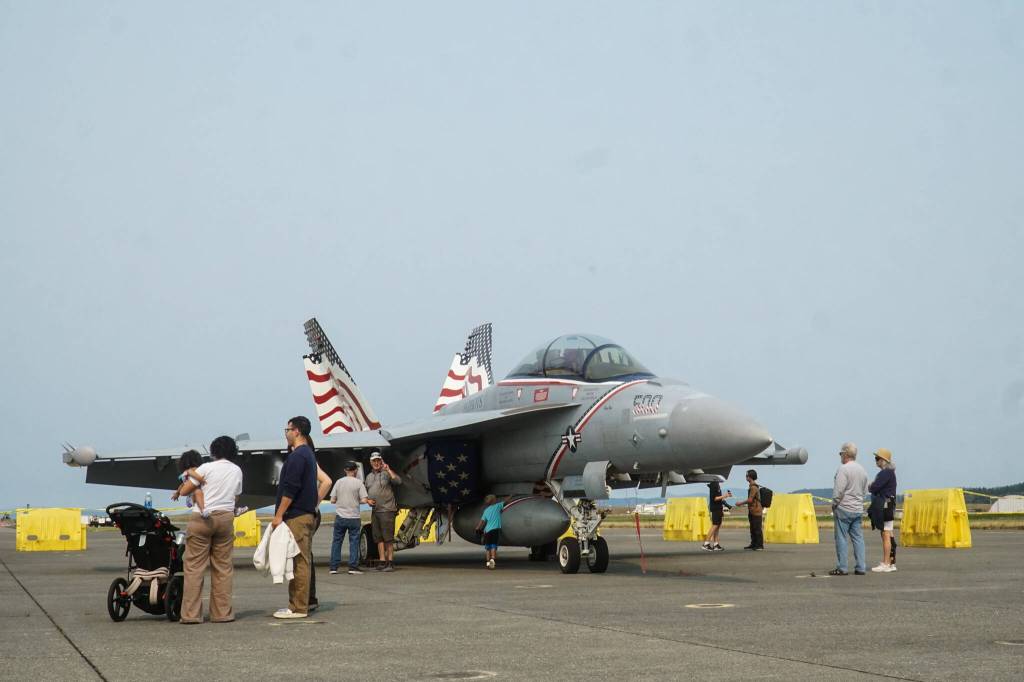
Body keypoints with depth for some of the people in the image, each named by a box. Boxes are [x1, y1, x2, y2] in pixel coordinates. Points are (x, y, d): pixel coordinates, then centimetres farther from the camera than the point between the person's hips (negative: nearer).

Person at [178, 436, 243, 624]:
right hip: (226, 518, 4)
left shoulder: (206, 468, -3)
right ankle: (222, 613, 8)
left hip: (202, 518, -4)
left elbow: (184, 491, -1)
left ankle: (191, 614, -3)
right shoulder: (237, 471, 11)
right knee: (223, 566, 9)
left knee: (195, 566, 0)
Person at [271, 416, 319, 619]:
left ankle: (298, 608, -9)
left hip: (296, 517, -11)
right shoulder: (308, 454, 20)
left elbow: (290, 489, -20)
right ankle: (299, 605, 16)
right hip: (307, 514, 11)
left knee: (298, 562, -9)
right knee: (302, 561, 12)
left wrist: (279, 514, -18)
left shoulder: (297, 456, -13)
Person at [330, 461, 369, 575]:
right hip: (354, 517, -2)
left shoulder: (339, 482, 3)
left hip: (340, 517, 2)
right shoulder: (358, 482, -5)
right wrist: (356, 501, 9)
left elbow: (332, 500, 2)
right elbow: (364, 500, -10)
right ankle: (353, 567, -1)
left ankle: (333, 567, 8)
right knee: (354, 542, 4)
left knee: (336, 542, 9)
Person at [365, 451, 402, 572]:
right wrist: (368, 500, 4)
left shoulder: (386, 474, -2)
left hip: (387, 510, -7)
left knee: (388, 538, -7)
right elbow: (366, 493, 24)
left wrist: (388, 470, -20)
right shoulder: (369, 477, 17)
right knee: (379, 538, 7)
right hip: (374, 511, 7)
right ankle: (382, 561, 10)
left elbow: (398, 481, -19)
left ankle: (390, 563, -6)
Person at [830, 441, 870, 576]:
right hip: (858, 509, 7)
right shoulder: (862, 470, 12)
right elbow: (865, 491, 16)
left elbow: (838, 491, -16)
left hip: (844, 508, -7)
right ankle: (860, 567, 6)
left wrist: (834, 505, -4)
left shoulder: (843, 469, -13)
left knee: (841, 538, -2)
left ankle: (842, 568, -1)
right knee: (858, 538, 8)